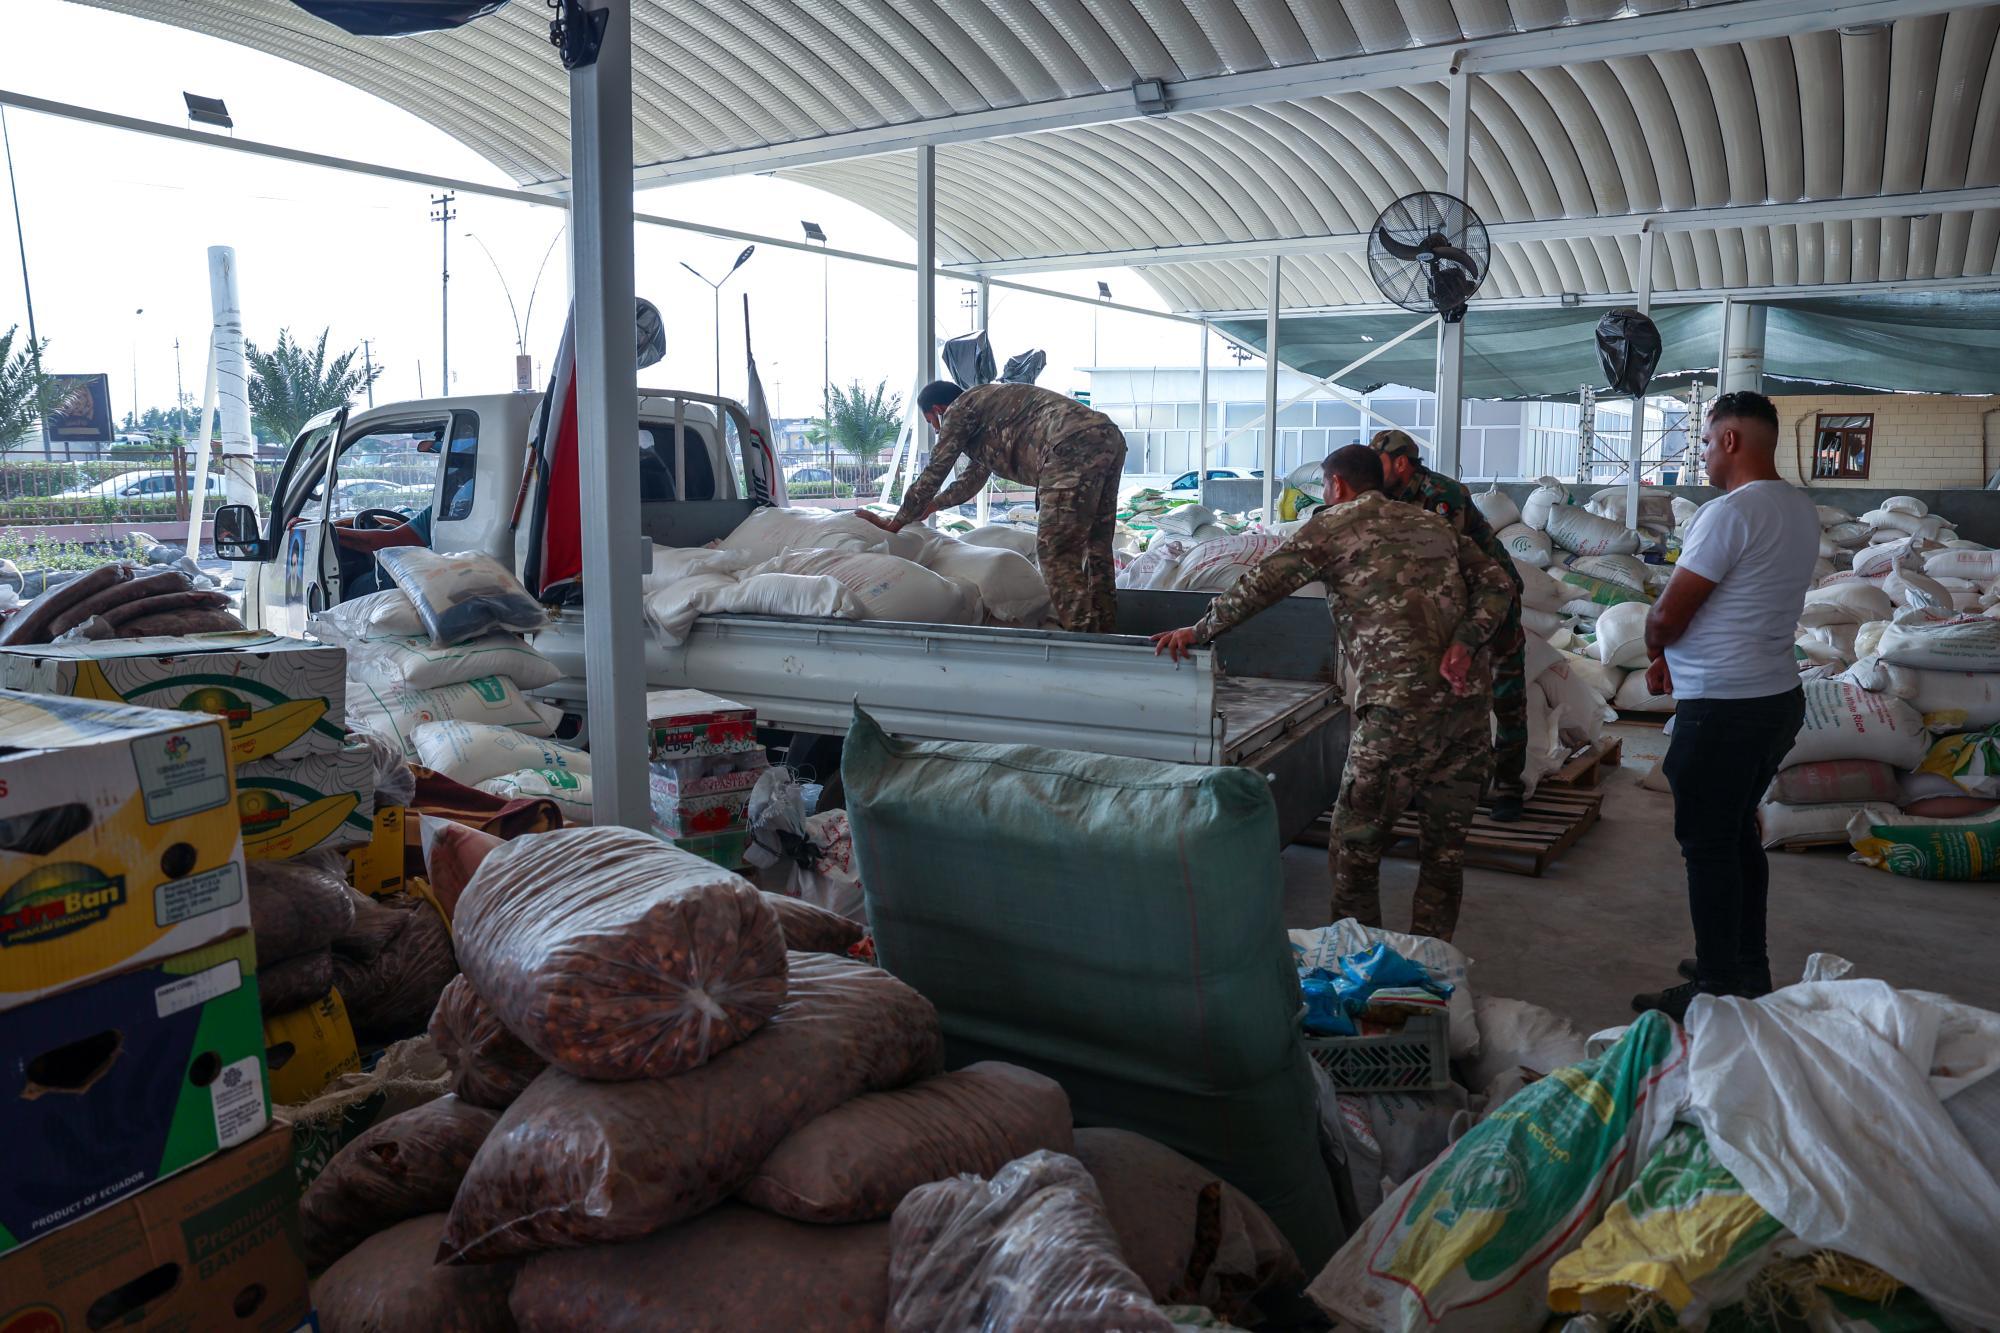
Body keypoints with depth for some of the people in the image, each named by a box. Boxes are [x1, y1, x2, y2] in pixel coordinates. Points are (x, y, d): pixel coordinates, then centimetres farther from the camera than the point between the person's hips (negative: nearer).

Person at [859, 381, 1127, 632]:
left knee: (1054, 552, -8)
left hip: (1074, 444, -10)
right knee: (1095, 548, 14)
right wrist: (929, 506, 56)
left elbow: (932, 475, 10)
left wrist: (894, 524, 21)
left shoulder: (959, 410, 9)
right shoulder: (988, 403, 36)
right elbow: (972, 480, 47)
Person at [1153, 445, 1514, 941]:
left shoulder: (1334, 525, 4)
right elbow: (1496, 582, 9)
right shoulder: (1433, 523, 21)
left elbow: (1262, 584, -2)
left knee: (1356, 842, 5)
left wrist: (1198, 631, 8)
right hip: (1470, 696, 7)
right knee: (1445, 843, 15)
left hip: (1401, 705, -7)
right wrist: (1465, 644, -3)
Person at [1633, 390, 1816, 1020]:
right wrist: (1673, 656, 15)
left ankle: (1717, 987, 9)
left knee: (1708, 844, 1)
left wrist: (1654, 645, 5)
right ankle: (1747, 965, 31)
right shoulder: (1799, 508, 10)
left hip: (1722, 708, -9)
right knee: (1740, 834, 19)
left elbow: (1666, 617, -17)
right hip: (1779, 694, 9)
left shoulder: (1728, 513, -19)